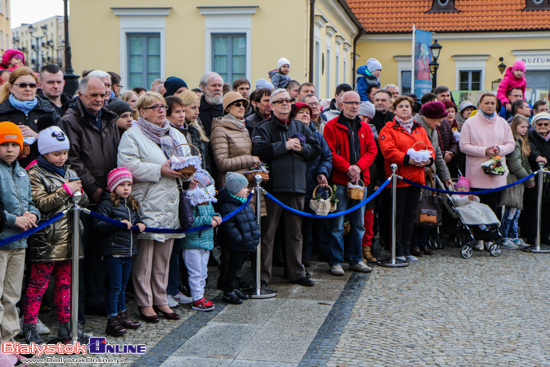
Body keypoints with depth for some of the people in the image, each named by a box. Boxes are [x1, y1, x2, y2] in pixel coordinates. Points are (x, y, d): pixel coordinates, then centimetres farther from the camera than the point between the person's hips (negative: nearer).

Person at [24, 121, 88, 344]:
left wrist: (79, 194, -2)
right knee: (38, 284, -1)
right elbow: (41, 204, -16)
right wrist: (66, 191, -16)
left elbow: (83, 203, 20)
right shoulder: (35, 174, -4)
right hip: (46, 240, -6)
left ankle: (65, 325, 17)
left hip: (68, 239, 6)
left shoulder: (70, 173, 16)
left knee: (65, 282, 10)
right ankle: (29, 328, 6)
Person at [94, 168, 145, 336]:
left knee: (123, 285, 17)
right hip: (113, 251, -7)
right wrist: (119, 223, -26)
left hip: (128, 252, 7)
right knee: (115, 286, -5)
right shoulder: (106, 204, -10)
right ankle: (112, 321, 1)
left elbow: (136, 219, 27)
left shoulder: (132, 204, 14)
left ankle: (122, 315, 28)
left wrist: (139, 224, 4)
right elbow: (98, 225, -18)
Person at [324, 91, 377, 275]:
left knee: (358, 224, 11)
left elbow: (372, 150, 7)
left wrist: (359, 166, -10)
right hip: (339, 181, -5)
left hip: (360, 180, 5)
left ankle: (356, 260, 21)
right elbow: (330, 152, -10)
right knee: (337, 225, -3)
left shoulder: (364, 127, 14)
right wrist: (348, 168, -17)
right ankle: (335, 262, 5)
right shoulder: (332, 126, -2)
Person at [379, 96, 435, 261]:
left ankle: (407, 250, 16)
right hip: (398, 178, -6)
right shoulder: (388, 129, -1)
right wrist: (408, 159, -23)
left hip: (416, 178, 6)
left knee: (410, 216, 10)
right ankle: (398, 252, 4)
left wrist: (428, 159, -9)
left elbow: (429, 148, 13)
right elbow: (389, 151, -14)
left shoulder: (419, 129, 17)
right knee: (398, 215, -2)